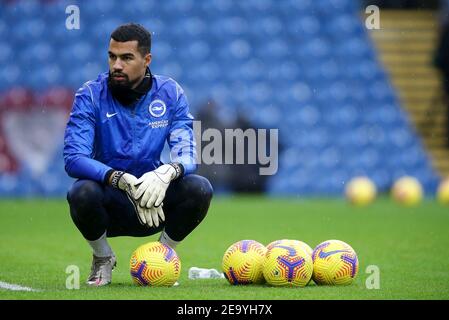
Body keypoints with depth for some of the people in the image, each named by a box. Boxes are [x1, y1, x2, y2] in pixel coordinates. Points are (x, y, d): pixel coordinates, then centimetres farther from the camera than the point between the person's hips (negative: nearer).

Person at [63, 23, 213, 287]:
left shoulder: (170, 93, -3)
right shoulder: (91, 95, -10)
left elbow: (187, 154, -11)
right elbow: (73, 158, -21)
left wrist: (167, 173, -36)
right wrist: (123, 181, -37)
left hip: (153, 202, 2)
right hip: (109, 202, -2)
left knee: (200, 188, -26)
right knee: (82, 193, -35)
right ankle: (103, 259, -2)